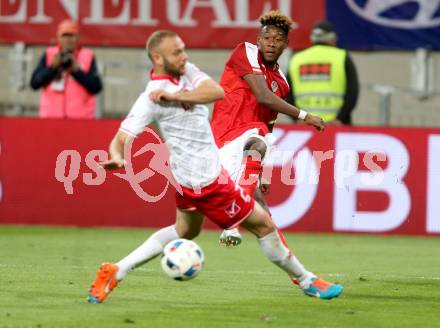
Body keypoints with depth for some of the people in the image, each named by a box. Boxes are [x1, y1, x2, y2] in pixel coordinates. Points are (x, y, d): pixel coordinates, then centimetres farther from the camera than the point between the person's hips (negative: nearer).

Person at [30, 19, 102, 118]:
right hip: (51, 116, 1)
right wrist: (53, 67, -9)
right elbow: (34, 84, 1)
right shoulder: (48, 55, 9)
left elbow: (96, 88, -5)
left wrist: (77, 70, -11)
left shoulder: (88, 56, 4)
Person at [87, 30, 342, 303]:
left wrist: (175, 96, -25)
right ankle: (307, 281, 19)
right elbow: (122, 138, -23)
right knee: (263, 225, 2)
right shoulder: (151, 99, -21)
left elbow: (217, 91, -16)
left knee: (185, 231, 28)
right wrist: (117, 157, -45)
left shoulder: (186, 71, 0)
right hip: (207, 178, -10)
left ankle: (115, 272, 24)